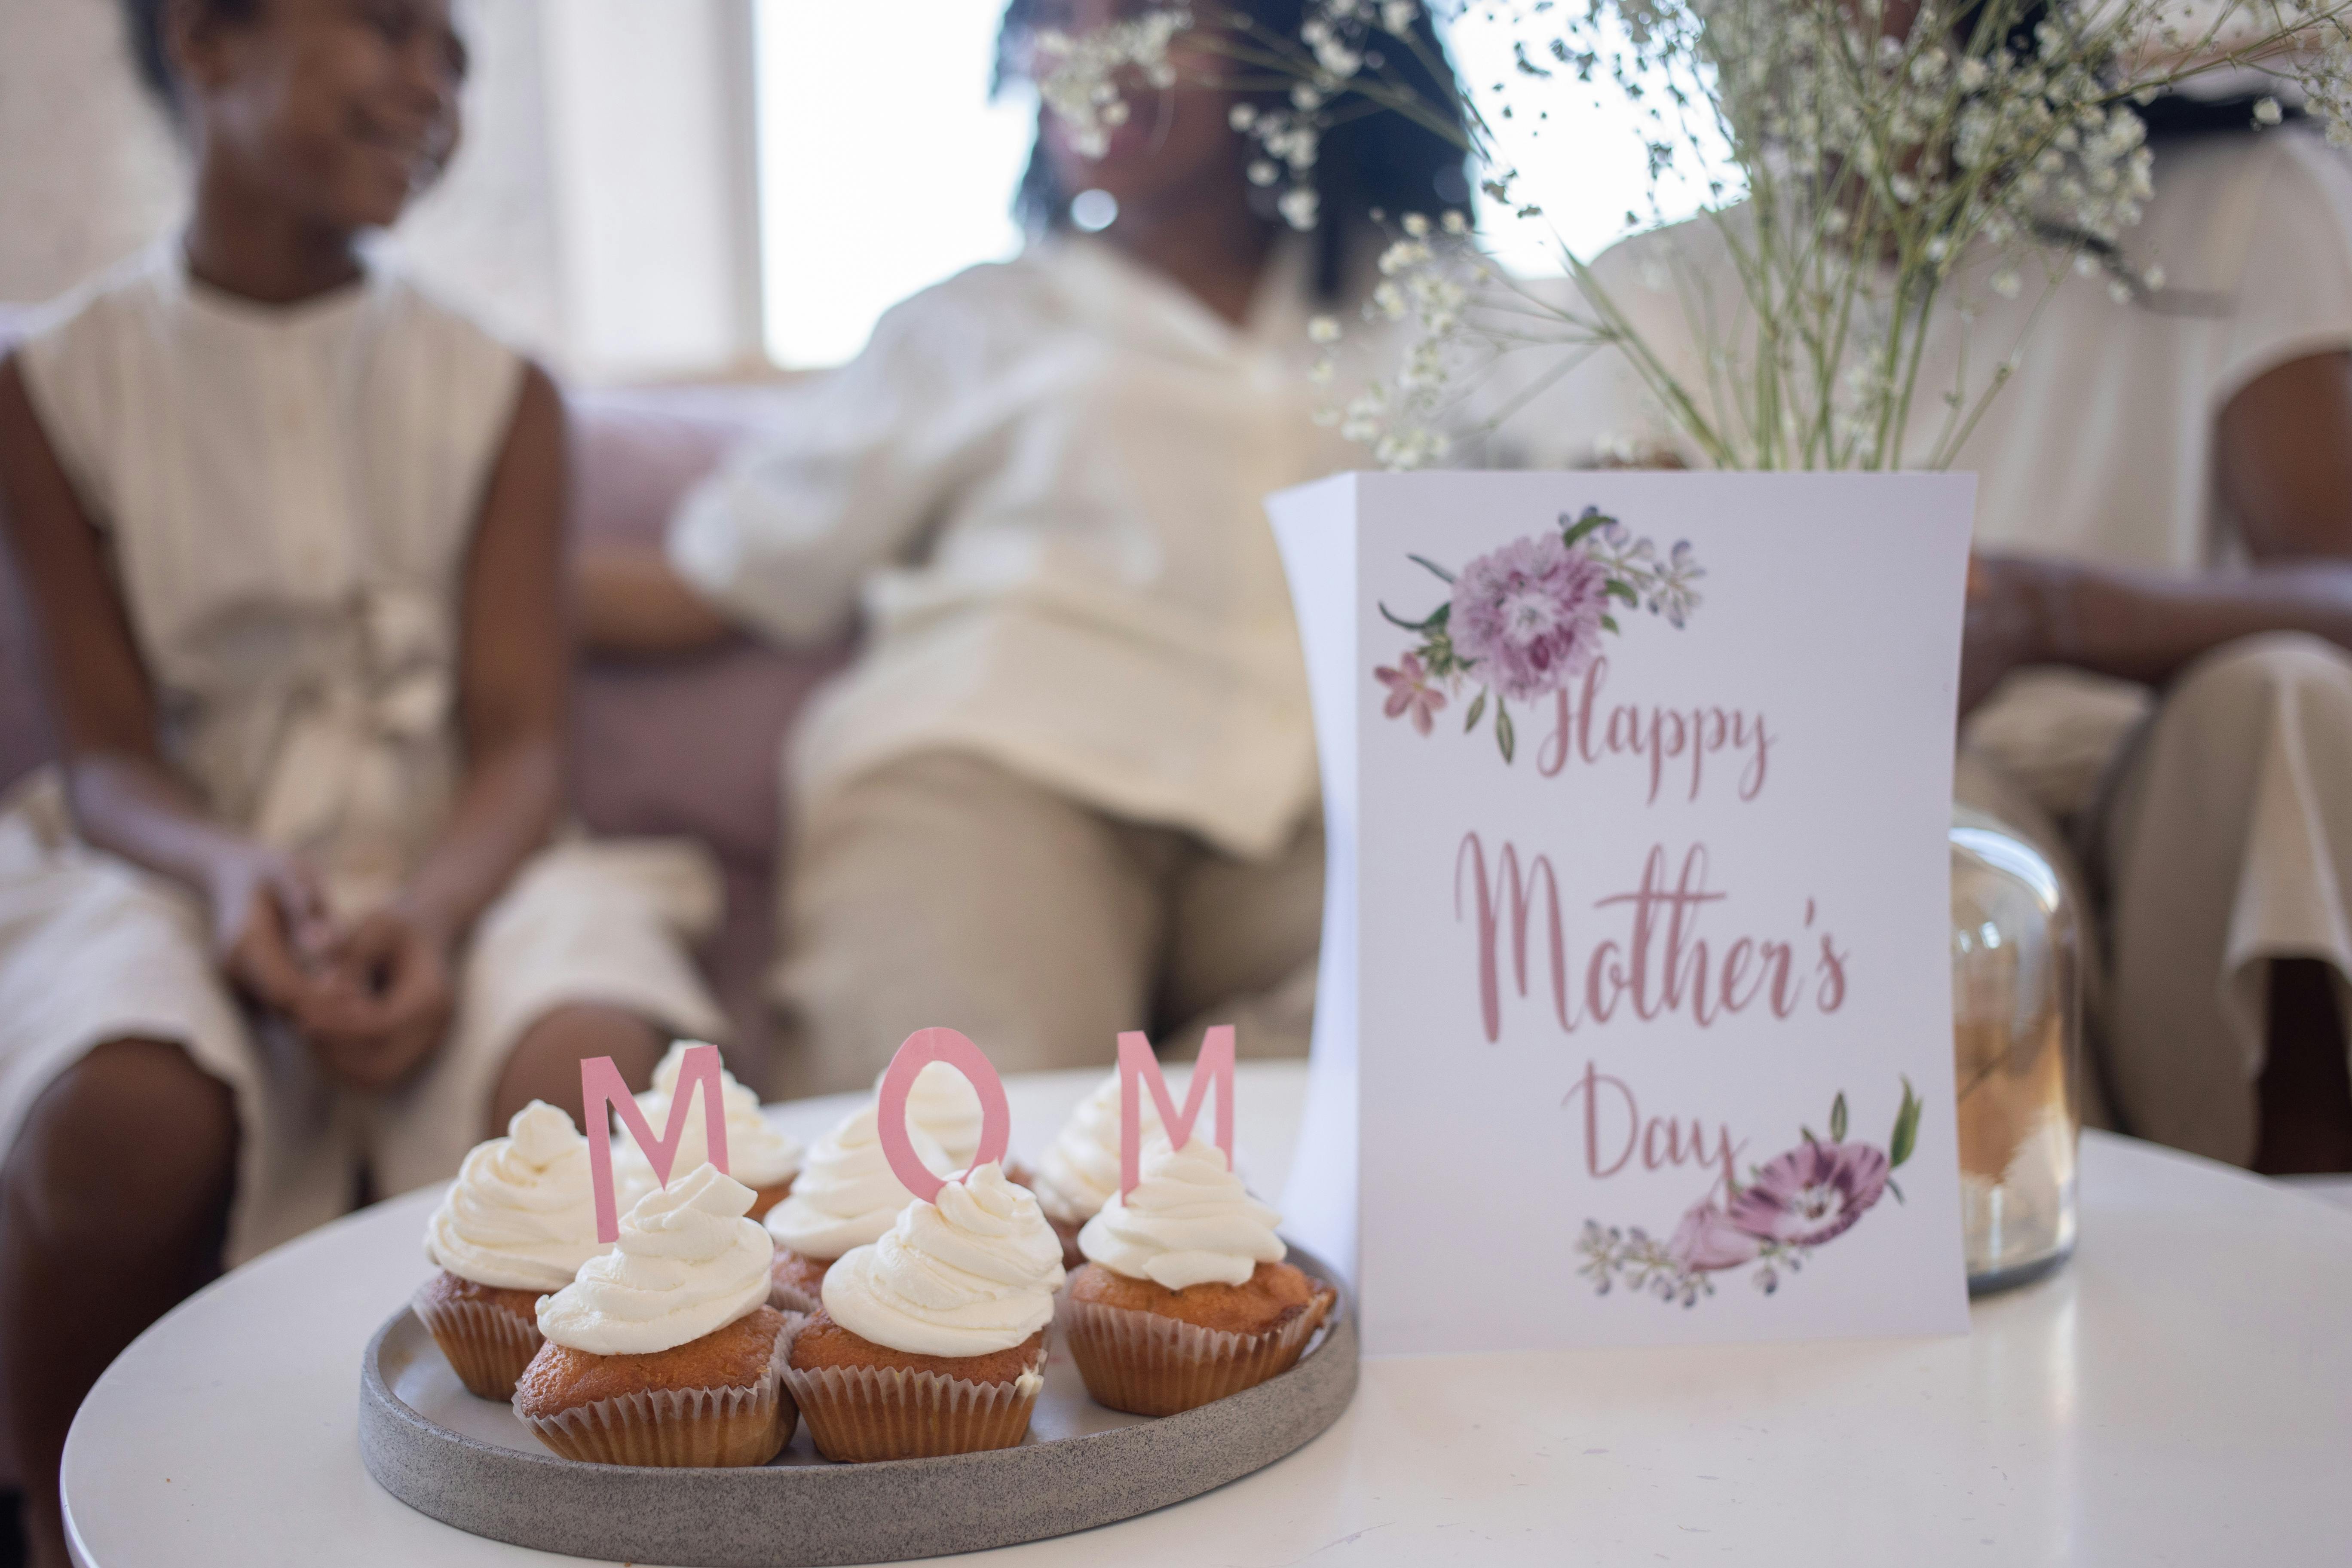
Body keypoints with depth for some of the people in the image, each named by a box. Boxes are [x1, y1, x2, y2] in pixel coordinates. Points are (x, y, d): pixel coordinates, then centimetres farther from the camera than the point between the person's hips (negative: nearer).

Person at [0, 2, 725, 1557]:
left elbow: (521, 740, -1)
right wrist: (228, 867, -23)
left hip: (452, 865, 1)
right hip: (183, 864, 0)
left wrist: (430, 911, -23)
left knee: (590, 1067, -33)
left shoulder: (498, 395, 5)